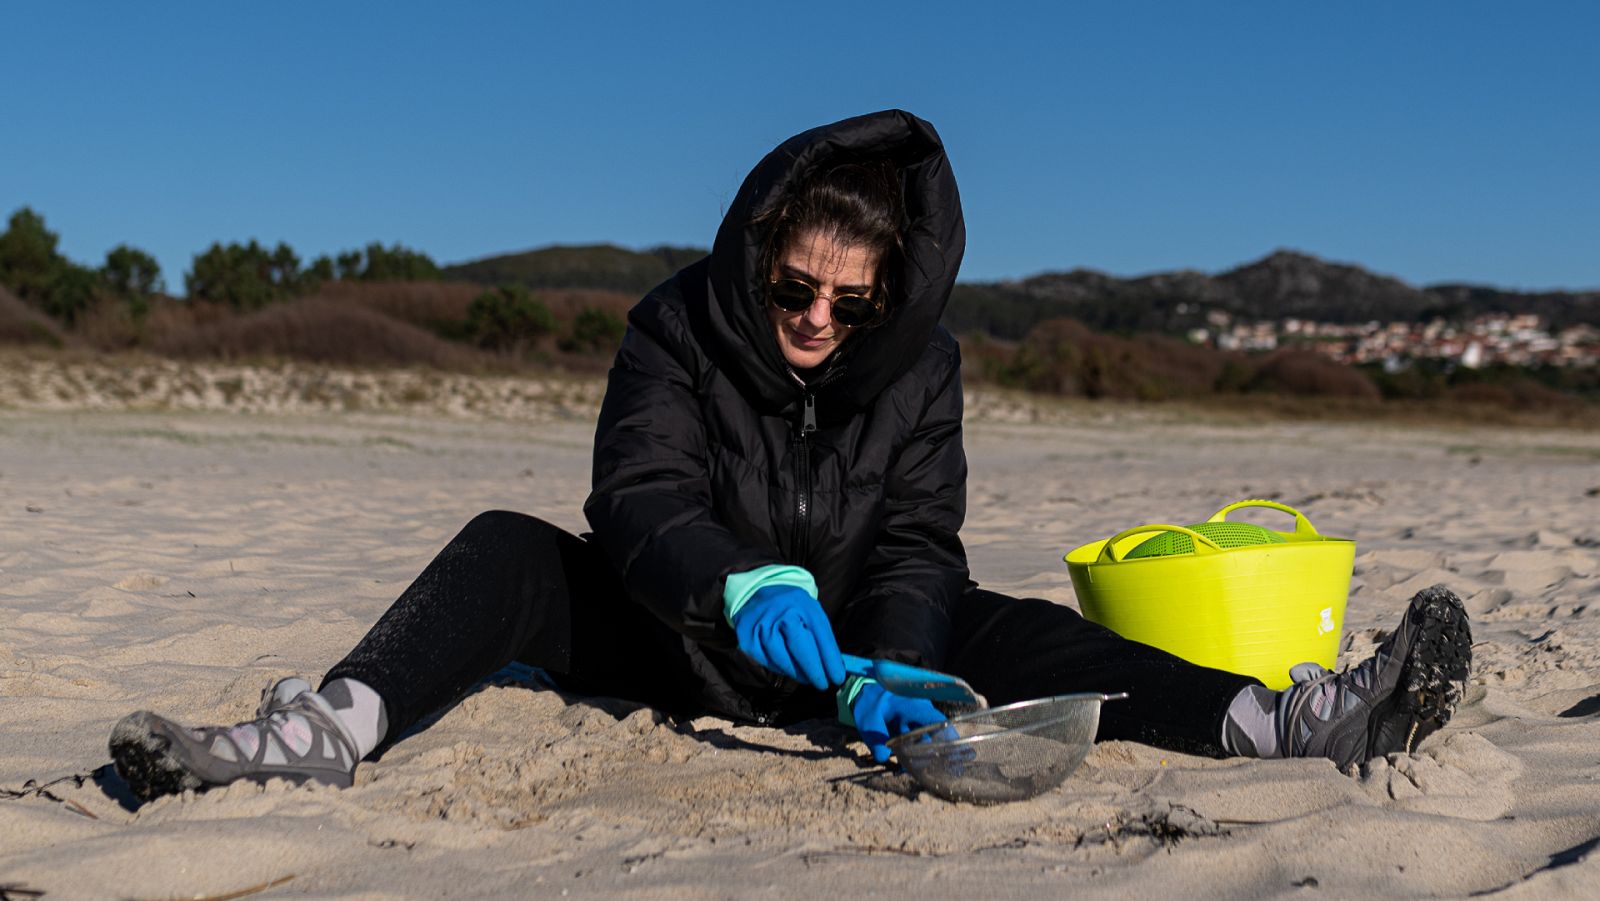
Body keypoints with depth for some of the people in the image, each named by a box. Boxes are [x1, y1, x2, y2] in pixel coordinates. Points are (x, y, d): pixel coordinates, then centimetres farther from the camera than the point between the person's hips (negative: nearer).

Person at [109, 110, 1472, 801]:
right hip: (686, 645, 0)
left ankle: (1279, 719, -34)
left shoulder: (920, 363, -6)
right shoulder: (680, 326, -11)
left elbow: (915, 548, -13)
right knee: (509, 551, -23)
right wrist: (742, 588, -47)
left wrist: (882, 670, -35)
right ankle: (333, 731, -41)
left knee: (993, 627, -25)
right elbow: (637, 498, -26)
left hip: (844, 639, 1)